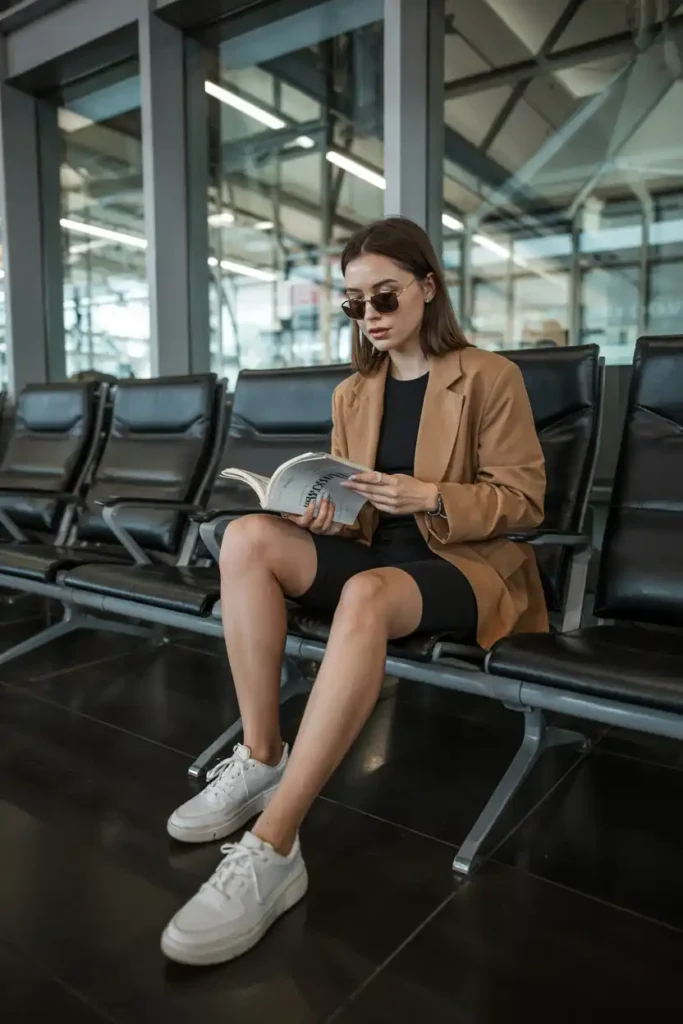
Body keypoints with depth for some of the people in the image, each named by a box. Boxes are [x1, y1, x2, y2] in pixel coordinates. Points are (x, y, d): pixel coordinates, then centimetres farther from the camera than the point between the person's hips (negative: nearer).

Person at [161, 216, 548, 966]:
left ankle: (271, 849, -35)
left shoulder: (490, 377, -2)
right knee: (248, 537, -21)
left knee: (368, 595, -39)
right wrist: (323, 511, -9)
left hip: (465, 565, -5)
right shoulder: (352, 394, 13)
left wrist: (428, 496, -21)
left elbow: (523, 501, -6)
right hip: (372, 555, 6)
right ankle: (260, 759, -19)